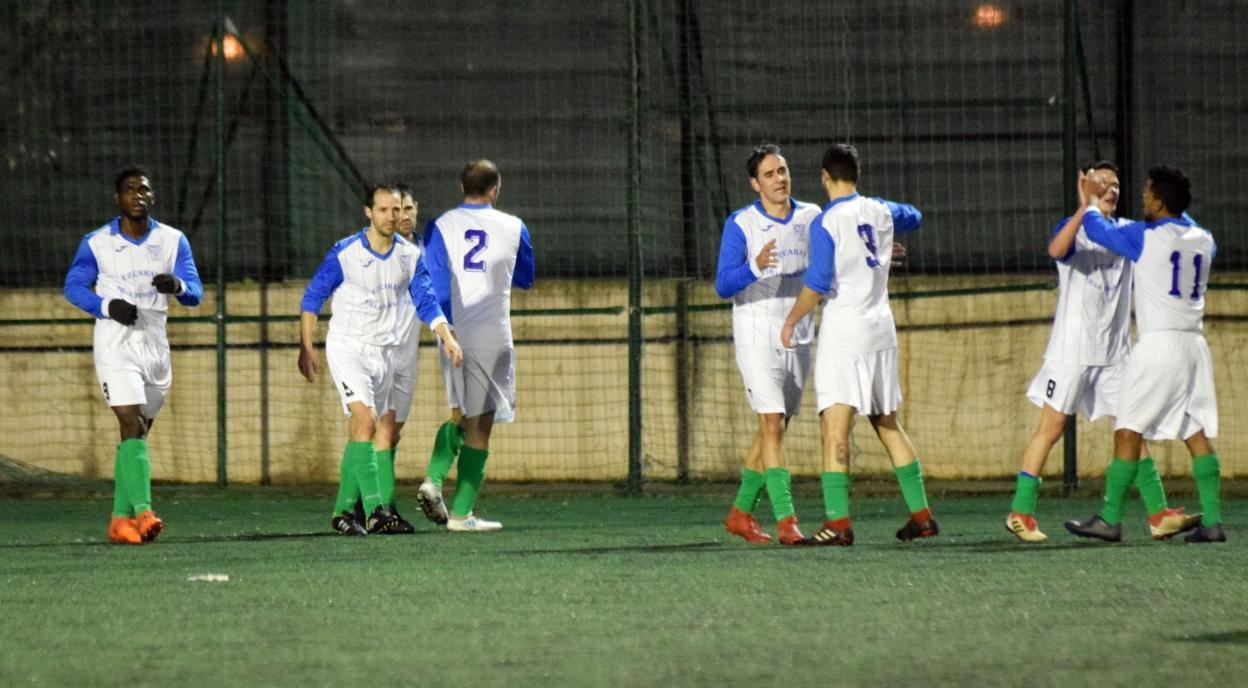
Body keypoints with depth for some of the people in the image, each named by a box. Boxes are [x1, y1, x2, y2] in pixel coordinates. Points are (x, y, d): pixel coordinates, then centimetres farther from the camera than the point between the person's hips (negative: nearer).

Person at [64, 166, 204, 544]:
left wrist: (177, 285, -23)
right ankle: (142, 511, -29)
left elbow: (195, 293, 1)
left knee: (139, 434, 8)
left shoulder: (173, 241, 5)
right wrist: (108, 306, -16)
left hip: (155, 346, 4)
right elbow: (73, 286, 2)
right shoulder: (96, 243, -2)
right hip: (115, 344, -4)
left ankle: (120, 519, 15)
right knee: (132, 426, -19)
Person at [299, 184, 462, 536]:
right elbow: (312, 297, -2)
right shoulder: (345, 253, -11)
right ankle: (374, 509, -29)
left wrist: (447, 337, -14)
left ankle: (342, 510, 19)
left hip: (384, 350, 5)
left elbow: (426, 302, 2)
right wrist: (306, 347, -5)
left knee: (360, 433, 9)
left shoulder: (409, 255, 1)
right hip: (347, 346, -5)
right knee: (365, 419, -21)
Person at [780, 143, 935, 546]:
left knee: (834, 428, -9)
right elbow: (914, 217, 31)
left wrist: (791, 322, -4)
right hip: (882, 330, 7)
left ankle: (838, 522, -19)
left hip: (843, 333, -7)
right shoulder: (881, 212, 8)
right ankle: (921, 514, 18)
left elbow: (816, 285, -17)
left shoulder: (826, 222, -12)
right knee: (888, 425, 16)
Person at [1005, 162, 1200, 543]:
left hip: (1115, 351, 5)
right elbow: (1056, 250, -28)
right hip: (1073, 350, -5)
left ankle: (1158, 513, -2)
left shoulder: (1126, 231, 12)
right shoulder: (1073, 227, -6)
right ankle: (1020, 513, 4)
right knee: (1052, 428, -2)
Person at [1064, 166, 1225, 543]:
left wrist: (1088, 203, 25)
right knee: (1197, 434, 6)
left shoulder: (1146, 237, -7)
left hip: (1159, 343, -6)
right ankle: (1212, 521, -2)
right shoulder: (1203, 240, 9)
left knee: (1128, 432, -1)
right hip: (1194, 343, 6)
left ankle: (1110, 519, -1)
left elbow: (1099, 231, 6)